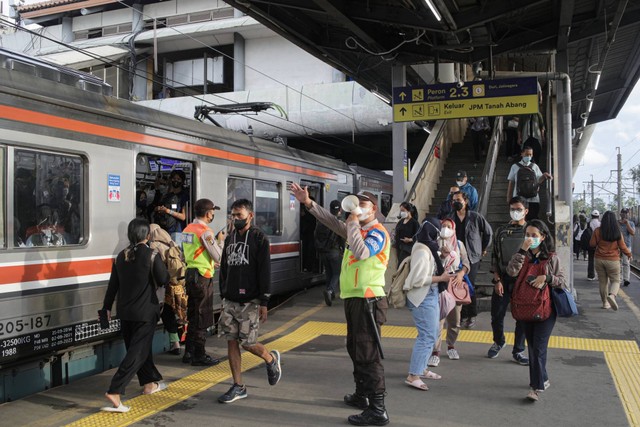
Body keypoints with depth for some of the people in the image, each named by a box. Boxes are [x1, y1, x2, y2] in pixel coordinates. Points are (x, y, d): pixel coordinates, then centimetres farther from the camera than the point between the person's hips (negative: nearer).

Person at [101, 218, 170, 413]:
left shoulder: (121, 256, 4)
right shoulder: (151, 254, -13)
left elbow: (113, 284, 9)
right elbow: (164, 280, -10)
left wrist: (107, 307, 21)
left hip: (125, 312, 6)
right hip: (145, 312, -6)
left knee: (138, 347, 20)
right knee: (138, 352, -3)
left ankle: (150, 383, 35)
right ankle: (114, 392, -13)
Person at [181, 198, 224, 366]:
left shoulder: (187, 229, 10)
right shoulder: (205, 232, -16)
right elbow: (219, 258, -14)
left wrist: (214, 240, 16)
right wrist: (220, 240, 1)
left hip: (189, 275, 9)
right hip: (202, 277, -9)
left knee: (192, 316, 17)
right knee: (202, 318, 1)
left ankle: (189, 352, 25)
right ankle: (199, 356, 8)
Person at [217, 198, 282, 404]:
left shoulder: (259, 238, -7)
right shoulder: (230, 238, 12)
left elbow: (265, 272, -11)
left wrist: (264, 302, -15)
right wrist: (223, 295, 13)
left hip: (250, 301, -6)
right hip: (230, 301, 6)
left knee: (248, 342, -3)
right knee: (231, 341, 4)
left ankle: (271, 359, 28)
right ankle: (238, 386, 14)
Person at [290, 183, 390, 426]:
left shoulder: (378, 232, -11)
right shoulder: (357, 229, 15)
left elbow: (360, 252, -28)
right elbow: (331, 221, 17)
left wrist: (353, 224, -17)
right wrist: (308, 203, 8)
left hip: (368, 301, -9)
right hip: (353, 299, 9)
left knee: (368, 355, -9)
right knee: (355, 350, 19)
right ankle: (362, 395, 34)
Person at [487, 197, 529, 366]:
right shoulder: (501, 231, 4)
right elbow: (495, 257, 4)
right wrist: (497, 280, -3)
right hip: (503, 280, 1)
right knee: (496, 315, 6)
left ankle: (518, 351, 19)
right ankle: (498, 342, 32)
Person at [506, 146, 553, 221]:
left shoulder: (535, 166, 14)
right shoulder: (515, 167, 8)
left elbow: (539, 180, 10)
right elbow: (511, 183, 8)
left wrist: (544, 176, -11)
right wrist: (508, 198, 4)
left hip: (533, 199, 2)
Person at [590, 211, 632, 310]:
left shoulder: (597, 231, -7)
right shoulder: (617, 233, -9)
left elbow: (592, 244, -2)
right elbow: (622, 247, -3)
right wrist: (629, 254, 15)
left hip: (599, 260, 2)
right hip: (613, 260, -2)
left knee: (603, 282, 13)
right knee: (615, 281, 9)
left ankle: (605, 303, 18)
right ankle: (612, 295, -19)